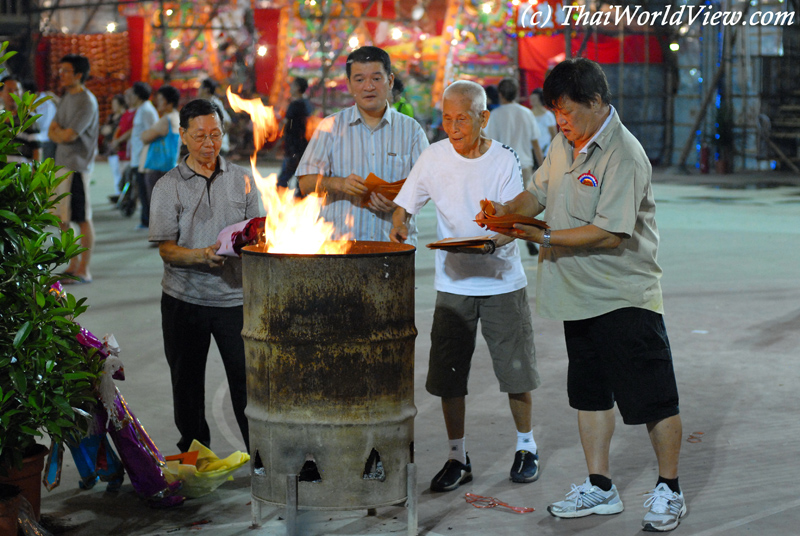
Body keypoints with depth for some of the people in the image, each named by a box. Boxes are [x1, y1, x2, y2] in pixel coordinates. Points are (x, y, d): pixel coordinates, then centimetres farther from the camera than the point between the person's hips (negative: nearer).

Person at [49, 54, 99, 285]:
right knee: (64, 218, 10)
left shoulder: (86, 102, -13)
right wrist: (62, 135, -7)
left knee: (83, 218, -4)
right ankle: (74, 264, 19)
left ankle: (84, 270, 0)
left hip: (78, 166, -9)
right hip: (62, 164, 9)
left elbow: (68, 136, -18)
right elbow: (52, 131, 13)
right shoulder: (66, 98, 15)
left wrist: (58, 133, 2)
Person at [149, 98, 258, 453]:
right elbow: (166, 249, -6)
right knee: (187, 382, 9)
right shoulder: (168, 186, 0)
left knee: (247, 378, -3)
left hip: (235, 295, 0)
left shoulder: (241, 179, 7)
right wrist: (202, 255, -23)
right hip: (185, 298, 0)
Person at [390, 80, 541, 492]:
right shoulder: (435, 156, -2)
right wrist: (399, 226, -14)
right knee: (448, 376, 2)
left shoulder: (504, 161, -8)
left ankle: (525, 447, 26)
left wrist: (490, 243, -32)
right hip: (453, 285, 2)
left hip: (503, 283, -2)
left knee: (515, 368, 5)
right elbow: (405, 202, 7)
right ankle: (457, 458, 16)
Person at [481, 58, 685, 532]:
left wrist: (546, 238, -26)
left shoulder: (624, 156, -20)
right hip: (579, 296, 9)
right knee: (590, 393, 15)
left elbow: (610, 232, -26)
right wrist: (510, 210, -5)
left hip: (626, 297, -9)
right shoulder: (565, 142, 7)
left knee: (653, 399, -1)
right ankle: (600, 488, 25)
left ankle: (669, 492, 12)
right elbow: (540, 191, 16)